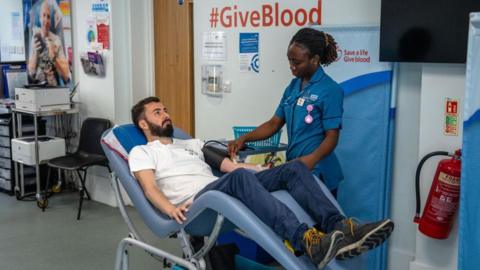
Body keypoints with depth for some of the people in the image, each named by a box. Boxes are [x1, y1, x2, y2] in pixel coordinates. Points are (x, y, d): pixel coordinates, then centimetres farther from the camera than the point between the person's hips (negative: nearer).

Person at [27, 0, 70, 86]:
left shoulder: (57, 40, 1)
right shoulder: (35, 39, 5)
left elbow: (66, 76, -4)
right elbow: (31, 73, -1)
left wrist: (54, 58, -17)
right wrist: (35, 53, -14)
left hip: (54, 86, -1)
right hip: (37, 86, 1)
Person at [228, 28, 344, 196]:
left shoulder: (330, 90, -13)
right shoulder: (293, 86, 9)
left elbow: (332, 137, -16)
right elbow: (274, 124, 12)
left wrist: (311, 160, -33)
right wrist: (244, 139, 0)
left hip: (317, 173, -6)